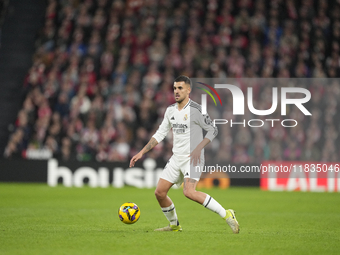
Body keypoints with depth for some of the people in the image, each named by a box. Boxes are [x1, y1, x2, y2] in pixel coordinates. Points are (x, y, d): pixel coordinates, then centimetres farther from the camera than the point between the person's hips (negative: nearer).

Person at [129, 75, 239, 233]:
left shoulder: (195, 109, -11)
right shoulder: (171, 110, 11)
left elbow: (213, 131, -9)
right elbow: (160, 134, 18)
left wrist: (198, 148, -22)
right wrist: (142, 152, 13)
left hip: (193, 159, -8)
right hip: (176, 158, 8)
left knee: (189, 192, -28)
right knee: (159, 192, 4)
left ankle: (226, 215, -21)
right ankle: (174, 225, 25)